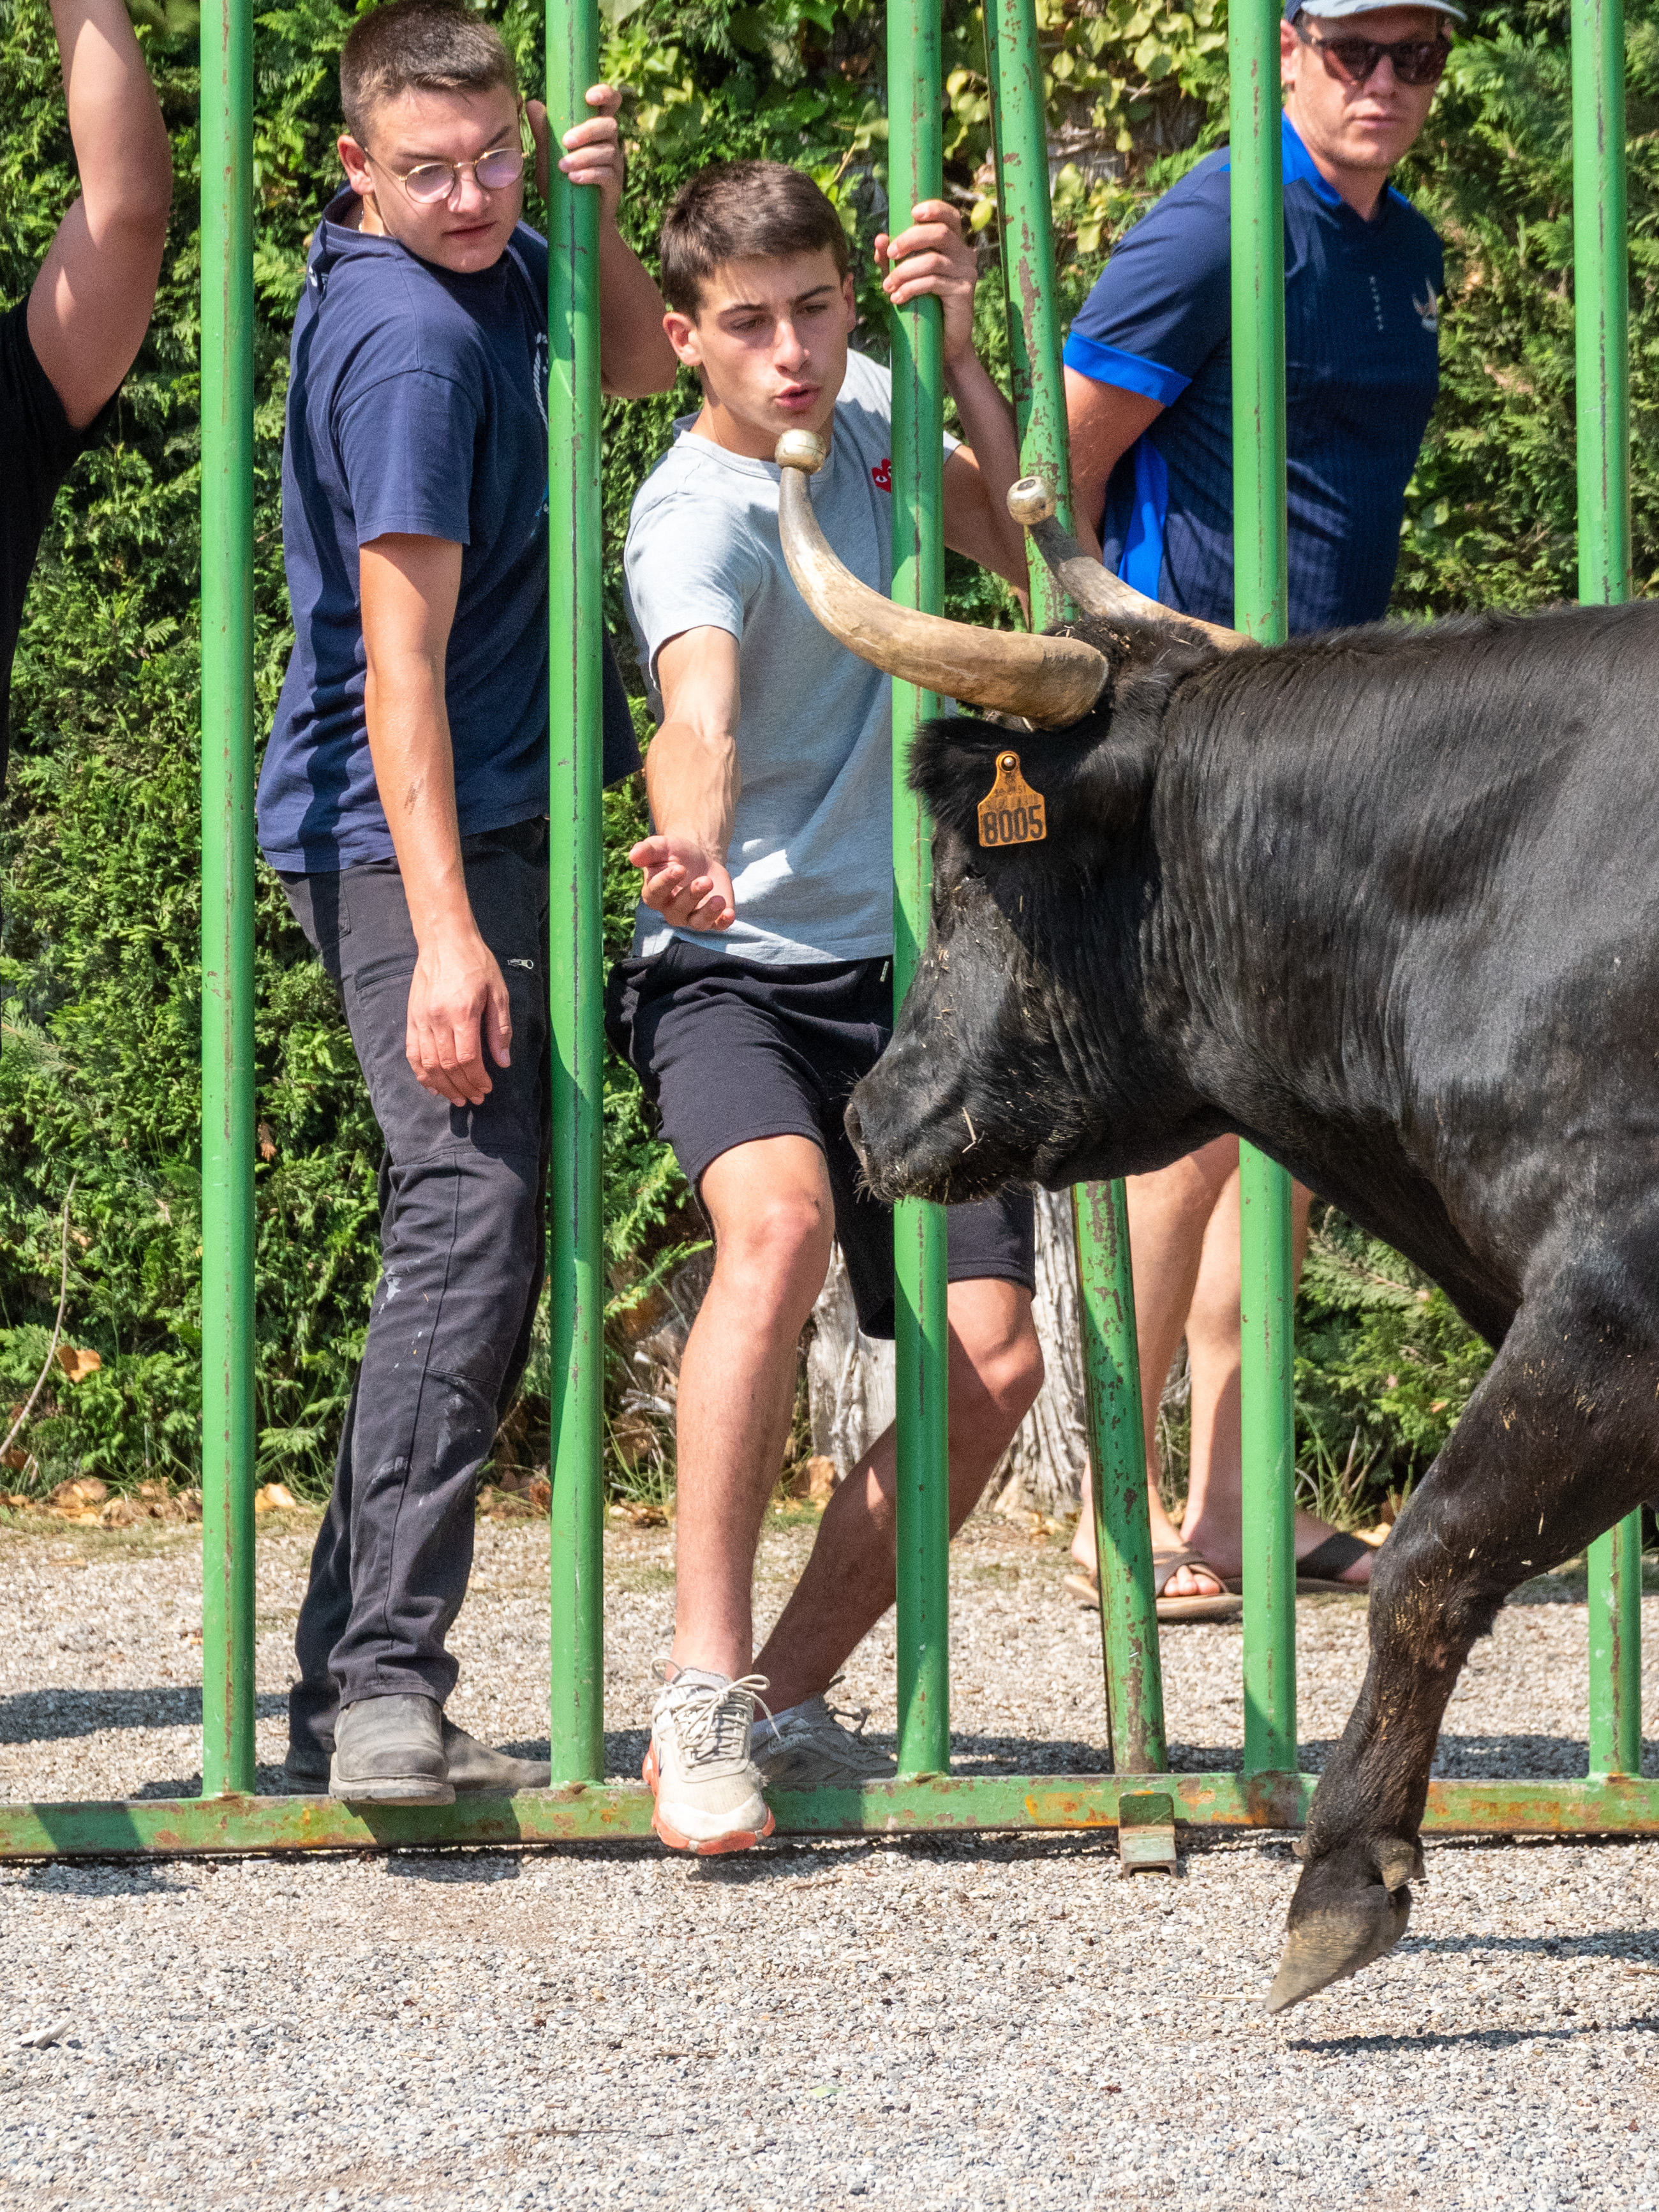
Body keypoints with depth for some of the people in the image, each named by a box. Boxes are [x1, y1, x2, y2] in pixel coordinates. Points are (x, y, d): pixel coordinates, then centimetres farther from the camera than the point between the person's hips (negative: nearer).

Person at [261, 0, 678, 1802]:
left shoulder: (486, 277, 10)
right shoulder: (407, 336, -17)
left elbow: (640, 364, 26)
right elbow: (404, 654, -21)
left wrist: (592, 223, 3)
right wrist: (443, 934, -26)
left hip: (489, 826, 10)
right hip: (412, 841, -10)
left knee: (473, 1235, 11)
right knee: (472, 1214, -21)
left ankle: (351, 1688, 14)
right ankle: (387, 1688, -28)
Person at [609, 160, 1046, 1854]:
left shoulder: (861, 407, 5)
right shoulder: (694, 518, -17)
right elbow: (700, 715, -36)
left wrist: (957, 357, -9)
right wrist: (694, 854, -59)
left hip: (900, 973, 6)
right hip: (735, 971, -6)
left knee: (989, 1366, -7)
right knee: (779, 1224, -36)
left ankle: (791, 1704, 9)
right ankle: (702, 1689, -33)